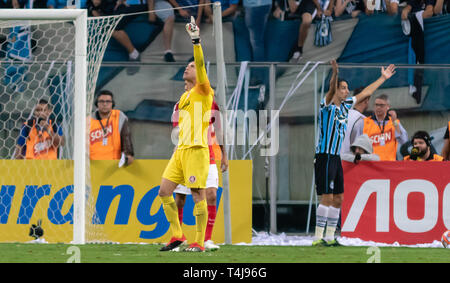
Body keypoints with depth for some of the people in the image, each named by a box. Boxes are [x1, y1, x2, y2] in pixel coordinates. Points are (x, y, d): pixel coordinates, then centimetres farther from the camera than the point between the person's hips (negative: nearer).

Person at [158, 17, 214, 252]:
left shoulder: (202, 91, -2)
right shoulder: (184, 97, 21)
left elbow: (201, 67, -18)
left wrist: (196, 41, -25)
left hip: (196, 149, -8)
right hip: (180, 150, 8)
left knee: (198, 195, -8)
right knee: (164, 191, 1)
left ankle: (199, 242, -6)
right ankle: (176, 235, 8)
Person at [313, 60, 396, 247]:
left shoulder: (345, 105, 14)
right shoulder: (327, 106, -8)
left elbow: (365, 93, 25)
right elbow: (331, 91, -28)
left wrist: (383, 78, 30)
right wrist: (335, 74, -46)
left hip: (336, 158, 8)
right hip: (324, 157, -8)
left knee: (338, 199, 8)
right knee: (327, 198, -13)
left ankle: (330, 237, 13)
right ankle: (318, 237, -12)